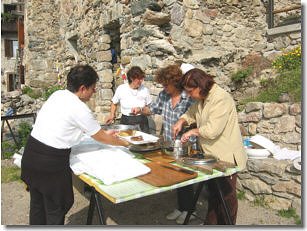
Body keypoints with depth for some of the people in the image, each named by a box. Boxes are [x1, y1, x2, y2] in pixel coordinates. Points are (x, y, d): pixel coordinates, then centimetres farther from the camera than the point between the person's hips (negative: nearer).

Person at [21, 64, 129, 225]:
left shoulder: (57, 94, 6)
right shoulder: (80, 109, -17)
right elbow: (101, 138, -5)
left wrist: (103, 133, 22)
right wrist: (125, 143, 11)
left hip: (30, 153, 8)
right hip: (51, 161, -8)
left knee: (37, 203, 23)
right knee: (56, 207, 12)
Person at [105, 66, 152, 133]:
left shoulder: (145, 90, -5)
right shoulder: (121, 89, -5)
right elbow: (114, 103, 11)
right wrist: (112, 115, -1)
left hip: (141, 122, 1)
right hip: (126, 122, 0)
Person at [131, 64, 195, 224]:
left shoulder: (189, 98, -20)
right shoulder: (163, 95, 0)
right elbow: (153, 109, 14)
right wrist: (141, 110, -3)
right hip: (169, 145, 6)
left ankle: (188, 210, 31)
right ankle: (180, 208, 38)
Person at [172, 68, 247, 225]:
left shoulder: (221, 99, -24)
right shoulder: (202, 99, 6)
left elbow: (212, 130, -31)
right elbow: (191, 113, 22)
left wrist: (192, 132, -15)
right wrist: (182, 121, 1)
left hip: (226, 156, -9)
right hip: (212, 155, 9)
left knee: (226, 196, 8)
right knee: (213, 193, 21)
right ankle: (210, 223, 37)